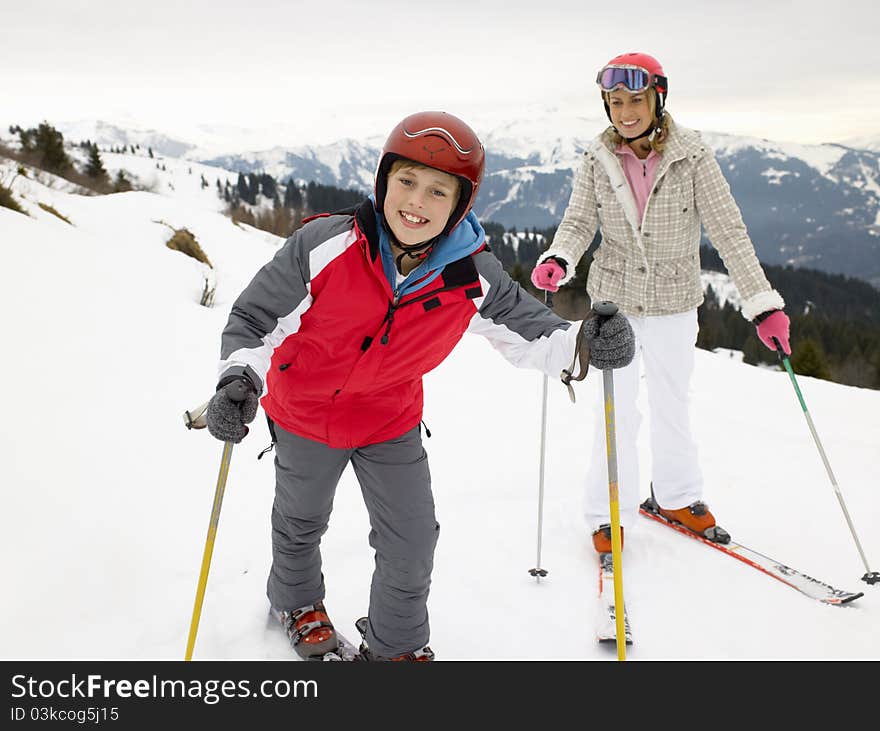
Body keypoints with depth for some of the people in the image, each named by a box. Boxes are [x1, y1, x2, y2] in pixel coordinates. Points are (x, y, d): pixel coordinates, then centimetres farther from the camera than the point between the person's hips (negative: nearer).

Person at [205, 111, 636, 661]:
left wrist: (582, 343, -33)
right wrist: (240, 378, -40)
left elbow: (529, 335, -12)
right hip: (303, 414, -1)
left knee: (412, 545, 6)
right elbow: (256, 318, -21)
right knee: (301, 522, 23)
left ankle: (397, 646, 35)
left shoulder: (474, 281, -23)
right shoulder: (326, 247, -30)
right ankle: (297, 602, 57)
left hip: (391, 422, 1)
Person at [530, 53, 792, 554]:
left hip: (674, 305, 0)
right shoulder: (598, 159, -6)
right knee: (619, 411, 4)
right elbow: (579, 224, -3)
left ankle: (678, 498, 37)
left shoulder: (691, 155, -12)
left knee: (673, 406, 15)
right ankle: (608, 515, 20)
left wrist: (764, 303, -16)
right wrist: (558, 260, -26)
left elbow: (729, 230, -12)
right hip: (615, 300, 0)